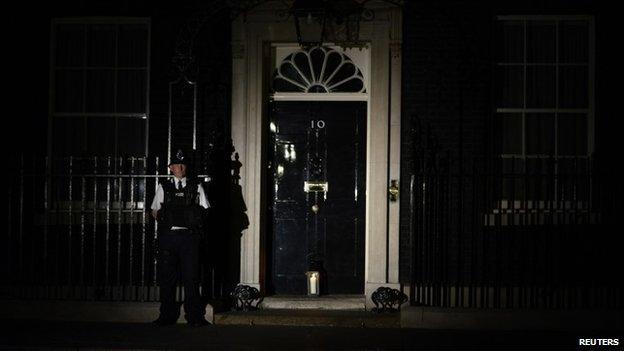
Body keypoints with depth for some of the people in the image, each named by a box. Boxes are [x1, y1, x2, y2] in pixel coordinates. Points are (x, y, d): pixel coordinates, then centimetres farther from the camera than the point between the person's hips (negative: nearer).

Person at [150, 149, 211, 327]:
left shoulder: (196, 187, 10)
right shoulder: (163, 187, 12)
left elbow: (204, 211, 8)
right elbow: (155, 211, 15)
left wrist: (193, 220, -3)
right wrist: (165, 220, 1)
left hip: (189, 236, -1)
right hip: (168, 236, 1)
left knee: (191, 277, -3)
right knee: (166, 277, 3)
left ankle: (194, 316, 2)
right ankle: (167, 315, 11)